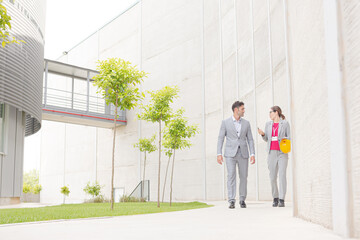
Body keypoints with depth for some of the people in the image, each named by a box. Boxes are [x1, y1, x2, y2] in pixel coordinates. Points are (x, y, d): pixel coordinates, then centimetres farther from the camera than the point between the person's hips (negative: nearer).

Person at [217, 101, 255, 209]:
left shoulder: (246, 123, 9)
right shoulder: (225, 122, 1)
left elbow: (250, 139, 8)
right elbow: (220, 139, 0)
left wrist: (253, 154, -2)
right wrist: (219, 154, -9)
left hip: (243, 153, 3)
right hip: (230, 153, -3)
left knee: (243, 177, 3)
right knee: (231, 176, -12)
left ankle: (242, 200, 17)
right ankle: (231, 201, -11)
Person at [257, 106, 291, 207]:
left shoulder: (285, 123, 2)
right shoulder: (268, 124, 12)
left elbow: (289, 137, 4)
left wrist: (285, 139, -19)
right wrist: (262, 134, -6)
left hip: (282, 152, -3)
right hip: (272, 152, 3)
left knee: (282, 175, -12)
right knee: (272, 177, 1)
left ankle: (282, 200, -11)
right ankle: (275, 198, 16)